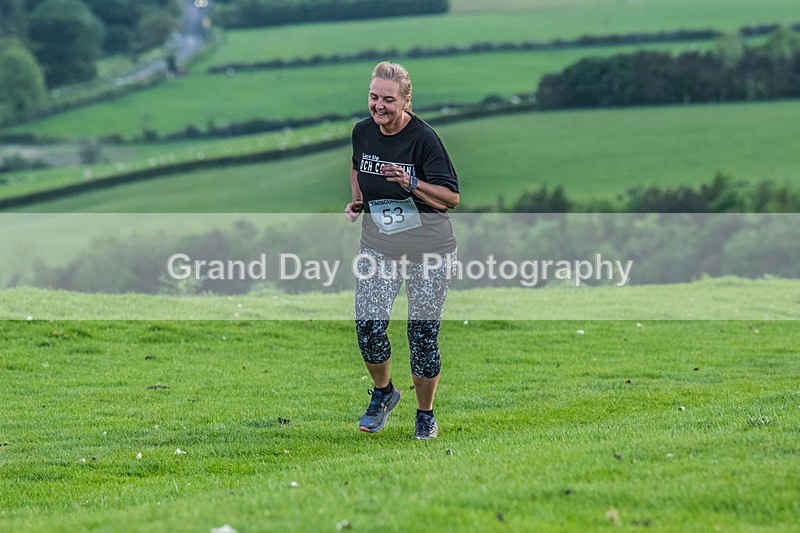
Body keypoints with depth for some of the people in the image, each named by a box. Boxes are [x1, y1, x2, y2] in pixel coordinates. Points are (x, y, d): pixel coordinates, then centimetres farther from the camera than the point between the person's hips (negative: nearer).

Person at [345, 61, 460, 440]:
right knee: (368, 327, -7)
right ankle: (382, 392, 22)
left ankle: (425, 413, 21)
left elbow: (451, 197, -14)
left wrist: (410, 184, -29)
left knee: (423, 334, 0)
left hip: (428, 251, -4)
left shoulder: (423, 138, -17)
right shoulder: (362, 132, -1)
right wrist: (356, 199, 6)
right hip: (378, 248, 4)